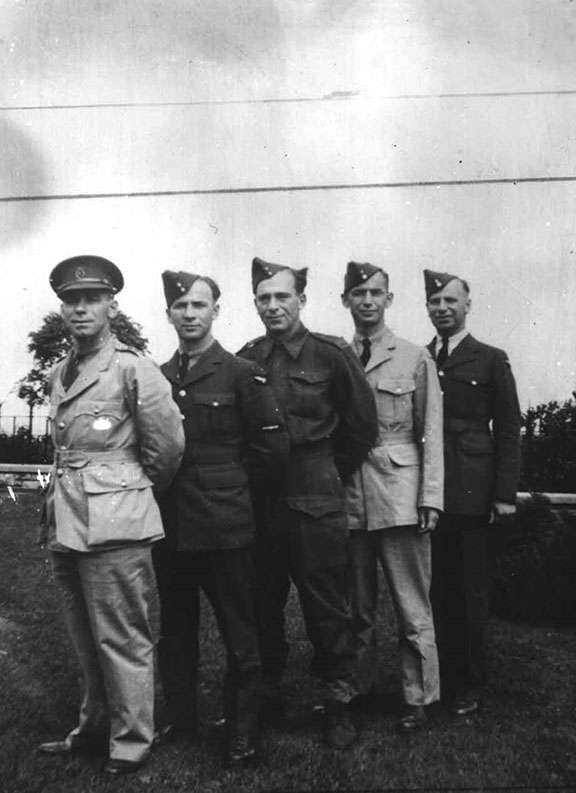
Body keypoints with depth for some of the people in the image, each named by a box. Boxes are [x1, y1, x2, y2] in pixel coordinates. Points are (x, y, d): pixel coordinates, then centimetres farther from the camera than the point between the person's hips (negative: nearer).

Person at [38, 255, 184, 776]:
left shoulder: (133, 370, -8)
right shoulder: (60, 374, 14)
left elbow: (168, 446, -6)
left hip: (114, 524, -7)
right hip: (66, 526, 7)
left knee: (122, 639, 1)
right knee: (87, 640, 17)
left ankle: (131, 743, 16)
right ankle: (95, 727, 33)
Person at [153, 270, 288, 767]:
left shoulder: (242, 374, -5)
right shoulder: (157, 378, 8)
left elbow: (273, 447, -4)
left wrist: (232, 487, 2)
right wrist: (166, 488, 7)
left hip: (224, 526, -4)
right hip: (169, 524, 5)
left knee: (239, 633, 5)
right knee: (176, 628, 17)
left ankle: (243, 731, 19)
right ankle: (179, 713, 33)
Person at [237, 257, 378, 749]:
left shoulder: (331, 354, -4)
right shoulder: (245, 361, 4)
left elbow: (362, 424, 4)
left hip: (316, 504, -3)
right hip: (258, 504, 3)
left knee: (328, 609, 3)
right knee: (263, 607, 12)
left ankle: (340, 705, 20)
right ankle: (268, 699, 29)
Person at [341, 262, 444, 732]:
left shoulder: (416, 359, 4)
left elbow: (431, 434, 1)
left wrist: (431, 497, -7)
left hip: (401, 497, -2)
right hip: (348, 498, 3)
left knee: (413, 607, 2)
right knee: (357, 607, 12)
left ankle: (418, 699, 14)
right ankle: (361, 689, 26)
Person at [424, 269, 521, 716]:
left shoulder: (491, 360, 5)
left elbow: (509, 430, 3)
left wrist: (505, 493, -5)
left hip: (471, 493, -2)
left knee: (471, 591, 3)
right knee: (435, 589, 4)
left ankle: (469, 686, 15)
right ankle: (436, 679, 16)